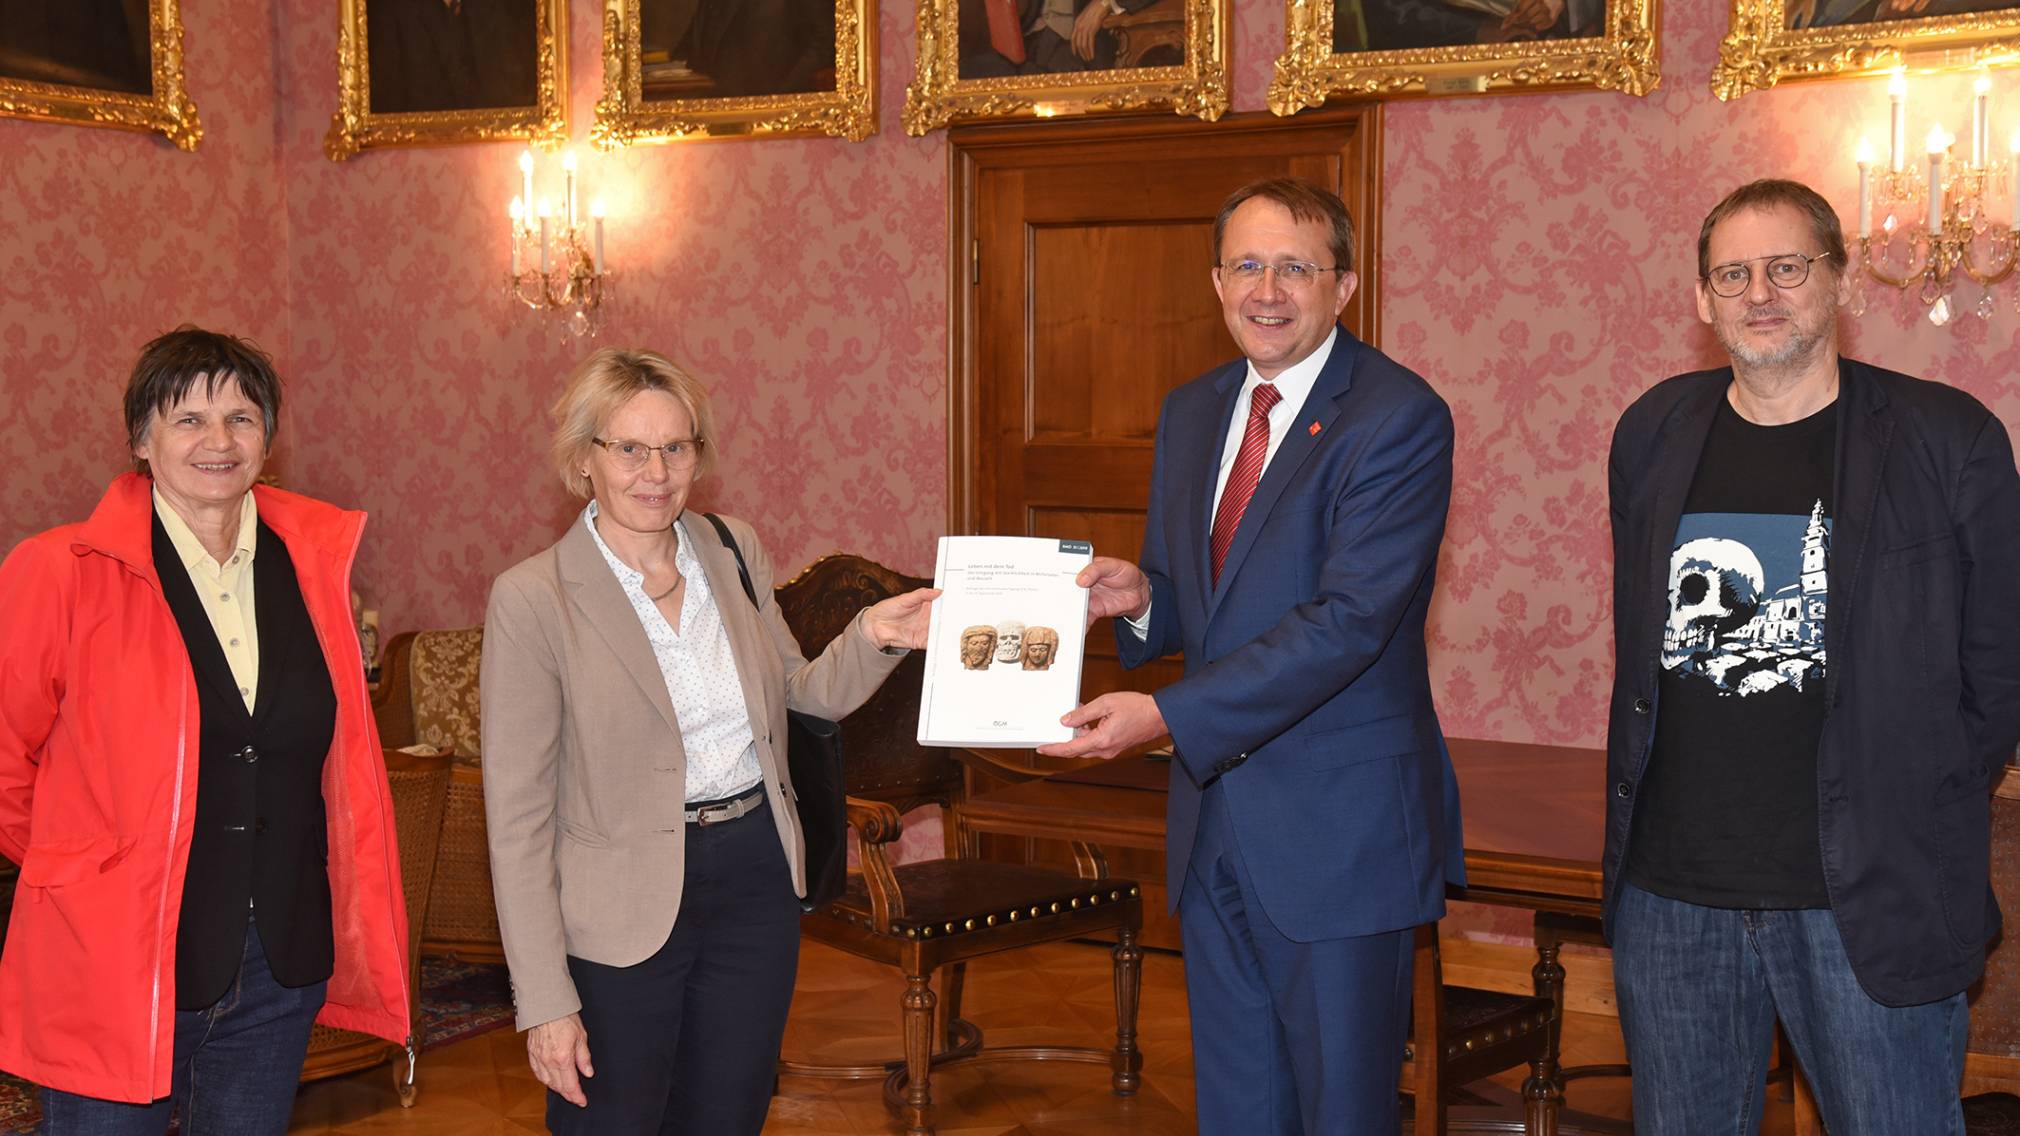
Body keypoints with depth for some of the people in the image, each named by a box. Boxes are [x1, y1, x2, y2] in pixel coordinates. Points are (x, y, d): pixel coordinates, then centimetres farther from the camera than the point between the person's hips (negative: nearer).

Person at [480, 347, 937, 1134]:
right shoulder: (531, 599, -14)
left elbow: (803, 694, 13)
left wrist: (874, 636, -8)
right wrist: (545, 1002, -16)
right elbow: (517, 814, -14)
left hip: (757, 882, 5)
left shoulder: (734, 549, 1)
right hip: (622, 913, -5)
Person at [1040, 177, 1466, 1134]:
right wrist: (1139, 595, -6)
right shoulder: (1190, 412, 11)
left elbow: (1349, 619, -22)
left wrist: (1168, 716, -26)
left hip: (1338, 829, -7)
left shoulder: (1399, 418, -13)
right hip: (1213, 820, 7)